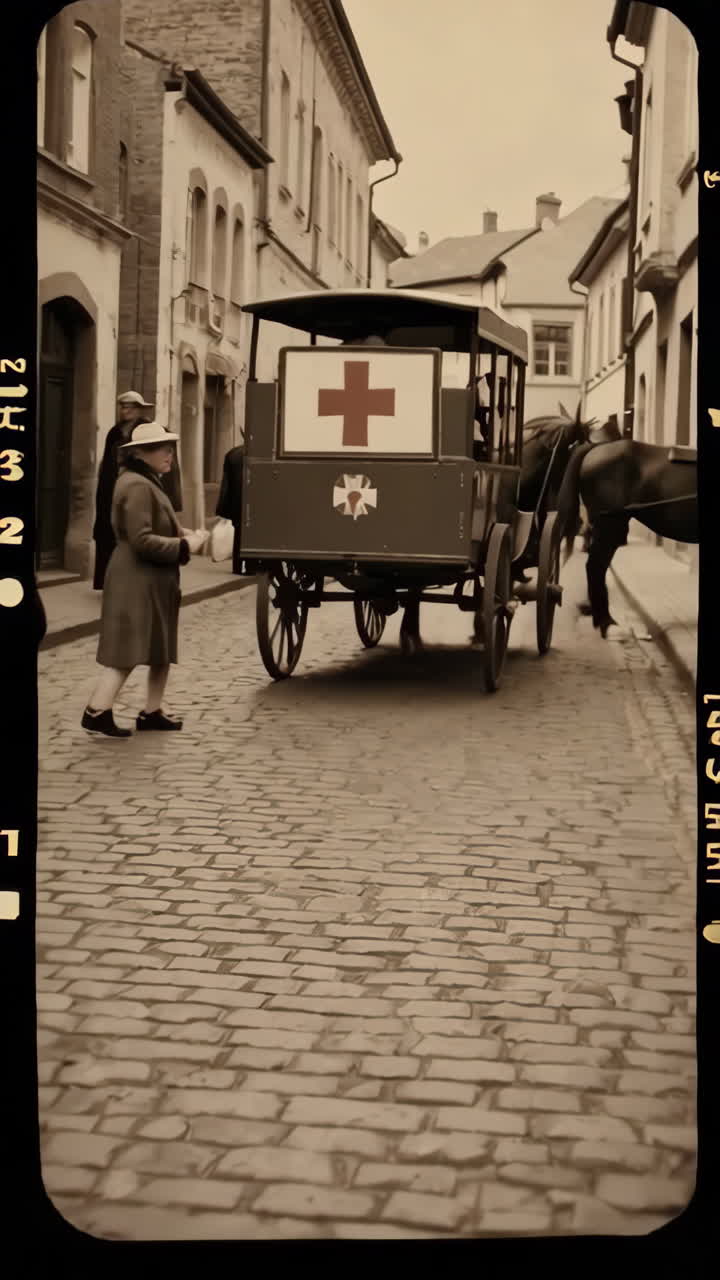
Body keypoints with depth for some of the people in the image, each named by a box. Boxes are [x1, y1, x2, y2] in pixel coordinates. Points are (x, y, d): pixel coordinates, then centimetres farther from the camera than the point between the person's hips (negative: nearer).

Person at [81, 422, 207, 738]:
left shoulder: (147, 482, 16)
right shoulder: (137, 486, -18)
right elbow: (141, 541, -23)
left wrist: (181, 534, 6)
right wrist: (184, 546, -17)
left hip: (154, 581, 11)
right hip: (137, 581, -11)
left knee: (162, 649, 14)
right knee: (128, 651, -8)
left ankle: (152, 712, 22)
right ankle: (96, 712, -5)